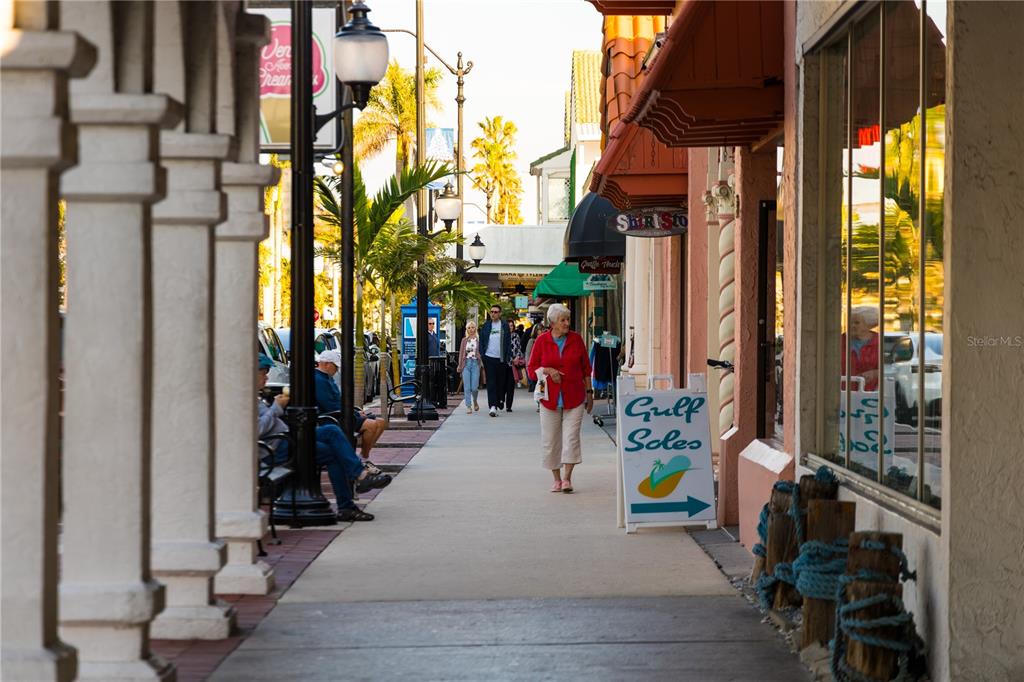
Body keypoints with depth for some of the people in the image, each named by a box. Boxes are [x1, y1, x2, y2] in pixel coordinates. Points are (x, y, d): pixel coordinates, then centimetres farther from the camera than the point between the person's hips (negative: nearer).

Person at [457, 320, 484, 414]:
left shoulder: (479, 339, 4)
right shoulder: (464, 340, 11)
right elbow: (461, 353, 13)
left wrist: (482, 364, -8)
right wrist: (460, 367, 7)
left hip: (475, 363, -2)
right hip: (466, 363, 2)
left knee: (474, 387, -6)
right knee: (467, 387, -3)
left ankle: (475, 402, 22)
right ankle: (468, 406, 1)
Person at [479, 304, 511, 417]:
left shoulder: (505, 326, 5)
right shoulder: (486, 326, 7)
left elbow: (508, 343, 6)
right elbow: (481, 342, 9)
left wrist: (507, 358, -2)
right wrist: (481, 356, 0)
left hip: (501, 359, 1)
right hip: (489, 358, -1)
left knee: (500, 383, 8)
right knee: (491, 383, -7)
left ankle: (499, 402, 23)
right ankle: (492, 406, -13)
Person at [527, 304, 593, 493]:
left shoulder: (576, 339, 3)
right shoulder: (542, 341, -1)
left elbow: (586, 368, 10)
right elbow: (531, 369, 3)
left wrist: (589, 392, 8)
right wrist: (547, 371, -14)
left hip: (574, 398, 0)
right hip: (550, 398, 0)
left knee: (571, 438, -9)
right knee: (550, 441, 3)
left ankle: (567, 479, -6)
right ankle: (557, 479, 14)